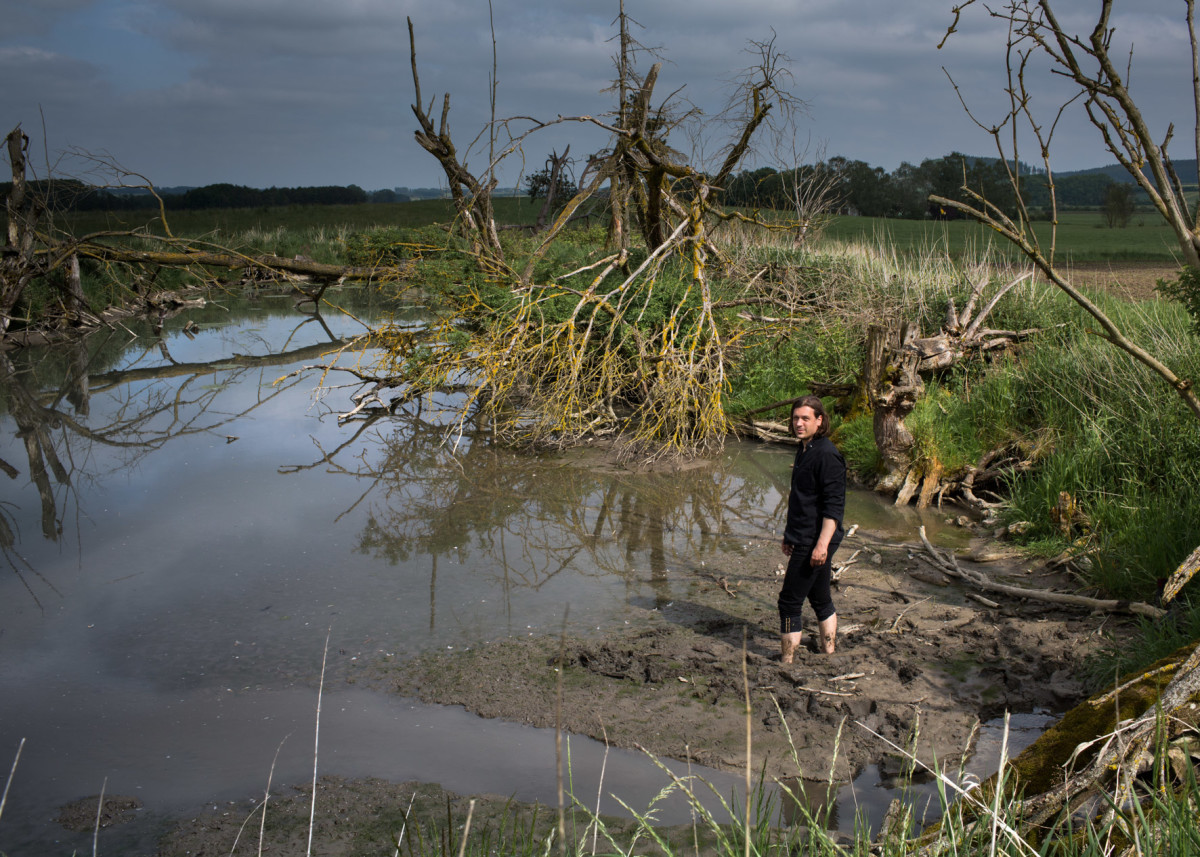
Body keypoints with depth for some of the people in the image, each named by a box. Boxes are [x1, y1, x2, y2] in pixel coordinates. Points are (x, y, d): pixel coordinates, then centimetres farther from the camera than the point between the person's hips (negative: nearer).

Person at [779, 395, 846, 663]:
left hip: (815, 542, -10)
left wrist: (822, 544, -26)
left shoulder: (827, 455, -18)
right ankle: (828, 651, 30)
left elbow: (834, 505, -21)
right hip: (804, 538, 10)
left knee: (790, 601, -6)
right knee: (819, 598, 18)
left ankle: (787, 662, 1)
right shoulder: (805, 449, 12)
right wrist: (790, 535, 24)